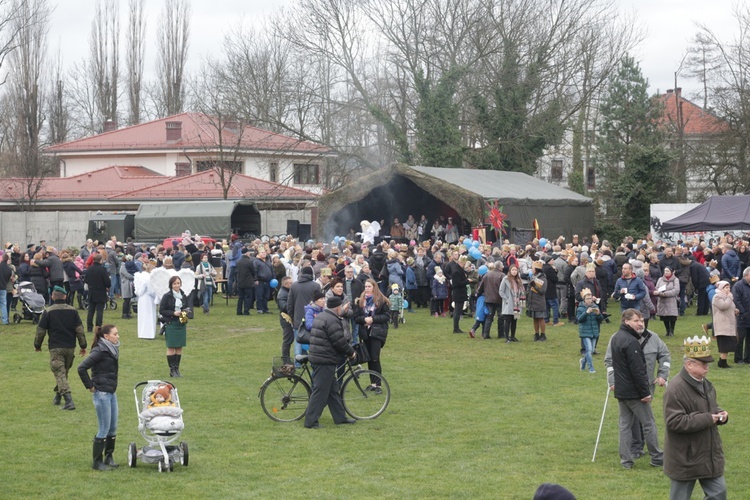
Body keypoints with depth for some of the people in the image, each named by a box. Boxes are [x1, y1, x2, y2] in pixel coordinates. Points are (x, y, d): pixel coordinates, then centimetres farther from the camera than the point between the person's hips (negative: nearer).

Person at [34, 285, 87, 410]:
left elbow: (41, 330, -3)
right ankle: (58, 397, 34)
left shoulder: (48, 312, -6)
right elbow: (80, 329, 0)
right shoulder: (73, 311, 2)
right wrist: (83, 346, 7)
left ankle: (68, 400, -22)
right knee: (64, 372, 20)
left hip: (55, 348, -4)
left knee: (59, 373, -7)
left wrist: (37, 345, 12)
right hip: (70, 347, 4)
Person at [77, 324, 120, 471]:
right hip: (101, 393, -8)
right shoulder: (100, 351, -16)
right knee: (104, 429, -4)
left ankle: (108, 457, 24)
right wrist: (90, 386, -14)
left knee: (113, 428, 12)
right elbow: (82, 368, -21)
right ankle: (97, 462, 4)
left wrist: (113, 385, 12)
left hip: (111, 392, 8)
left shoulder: (113, 350, 10)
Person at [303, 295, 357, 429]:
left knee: (333, 389, 17)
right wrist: (351, 352, -4)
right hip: (326, 362, -11)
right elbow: (340, 342, -19)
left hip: (317, 357, 11)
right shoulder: (332, 321, -18)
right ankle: (311, 421, -4)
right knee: (321, 391, -6)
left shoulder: (321, 316, 14)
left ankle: (340, 417, 25)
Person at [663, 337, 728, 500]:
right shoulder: (675, 389, -22)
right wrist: (707, 419, -25)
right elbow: (674, 422, -27)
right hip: (685, 459, -8)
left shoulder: (705, 384, 7)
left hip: (709, 454, 8)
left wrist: (720, 414, -2)